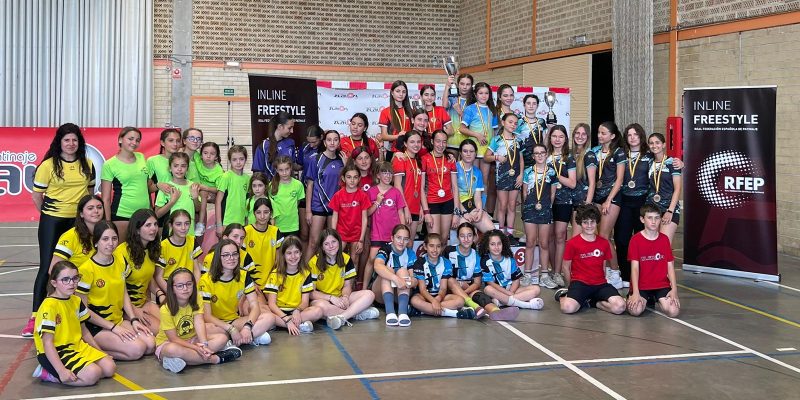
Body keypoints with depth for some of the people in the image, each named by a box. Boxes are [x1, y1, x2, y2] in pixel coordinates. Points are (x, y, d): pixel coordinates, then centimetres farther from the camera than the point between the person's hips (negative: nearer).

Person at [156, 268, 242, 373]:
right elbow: (174, 339, -20)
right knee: (173, 350, -41)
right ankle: (216, 359, -29)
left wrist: (204, 344, -35)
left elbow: (199, 323, -19)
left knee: (222, 338, -14)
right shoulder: (166, 309, -18)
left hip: (191, 340, 5)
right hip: (167, 343, -5)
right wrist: (196, 348, -31)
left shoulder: (196, 302, -4)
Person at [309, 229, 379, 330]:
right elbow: (311, 292, -13)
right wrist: (331, 298, -25)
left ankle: (341, 317, -34)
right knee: (321, 306, -41)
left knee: (369, 295, -17)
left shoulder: (346, 259, 0)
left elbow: (347, 286, 5)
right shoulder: (314, 263, -13)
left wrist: (345, 297, -18)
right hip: (321, 298, -4)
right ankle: (356, 312, -24)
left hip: (340, 298, 4)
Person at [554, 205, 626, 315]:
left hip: (600, 284, 3)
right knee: (568, 308, -32)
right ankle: (562, 296, 6)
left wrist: (601, 282, 11)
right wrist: (571, 287, 9)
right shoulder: (572, 243, -2)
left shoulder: (604, 243, 9)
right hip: (580, 282, -3)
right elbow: (566, 267, 6)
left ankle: (592, 301, 3)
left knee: (620, 307, -24)